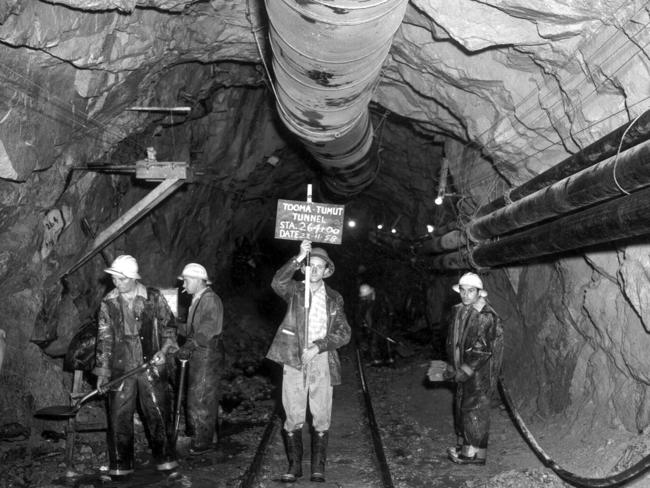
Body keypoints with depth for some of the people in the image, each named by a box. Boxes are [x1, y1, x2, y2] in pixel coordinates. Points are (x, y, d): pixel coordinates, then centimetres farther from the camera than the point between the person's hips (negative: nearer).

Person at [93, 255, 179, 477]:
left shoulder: (153, 298, -2)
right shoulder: (108, 303, 2)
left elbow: (169, 326, 8)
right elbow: (104, 339, 3)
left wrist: (164, 350, -8)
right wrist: (103, 372, -2)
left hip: (151, 365, -1)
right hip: (121, 368, 1)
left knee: (158, 414, 3)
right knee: (119, 418, 3)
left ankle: (164, 459, 20)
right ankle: (120, 466, 17)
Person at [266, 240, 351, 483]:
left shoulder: (334, 298, 10)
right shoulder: (295, 290, 4)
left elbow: (344, 333, 4)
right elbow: (277, 283, -19)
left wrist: (318, 347, -10)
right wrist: (298, 258, -26)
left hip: (322, 360, 1)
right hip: (294, 360, -1)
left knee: (321, 417, 2)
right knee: (293, 417, 1)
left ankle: (318, 467, 12)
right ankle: (294, 465, 13)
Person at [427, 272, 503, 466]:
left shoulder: (486, 317, -19)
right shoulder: (460, 312, 7)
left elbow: (481, 350, -20)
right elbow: (454, 343, 15)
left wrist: (462, 372, -18)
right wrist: (452, 368, 11)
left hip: (480, 372, -9)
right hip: (464, 371, 9)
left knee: (475, 409, -2)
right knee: (461, 406, 16)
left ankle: (475, 453, 7)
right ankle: (464, 445, 30)